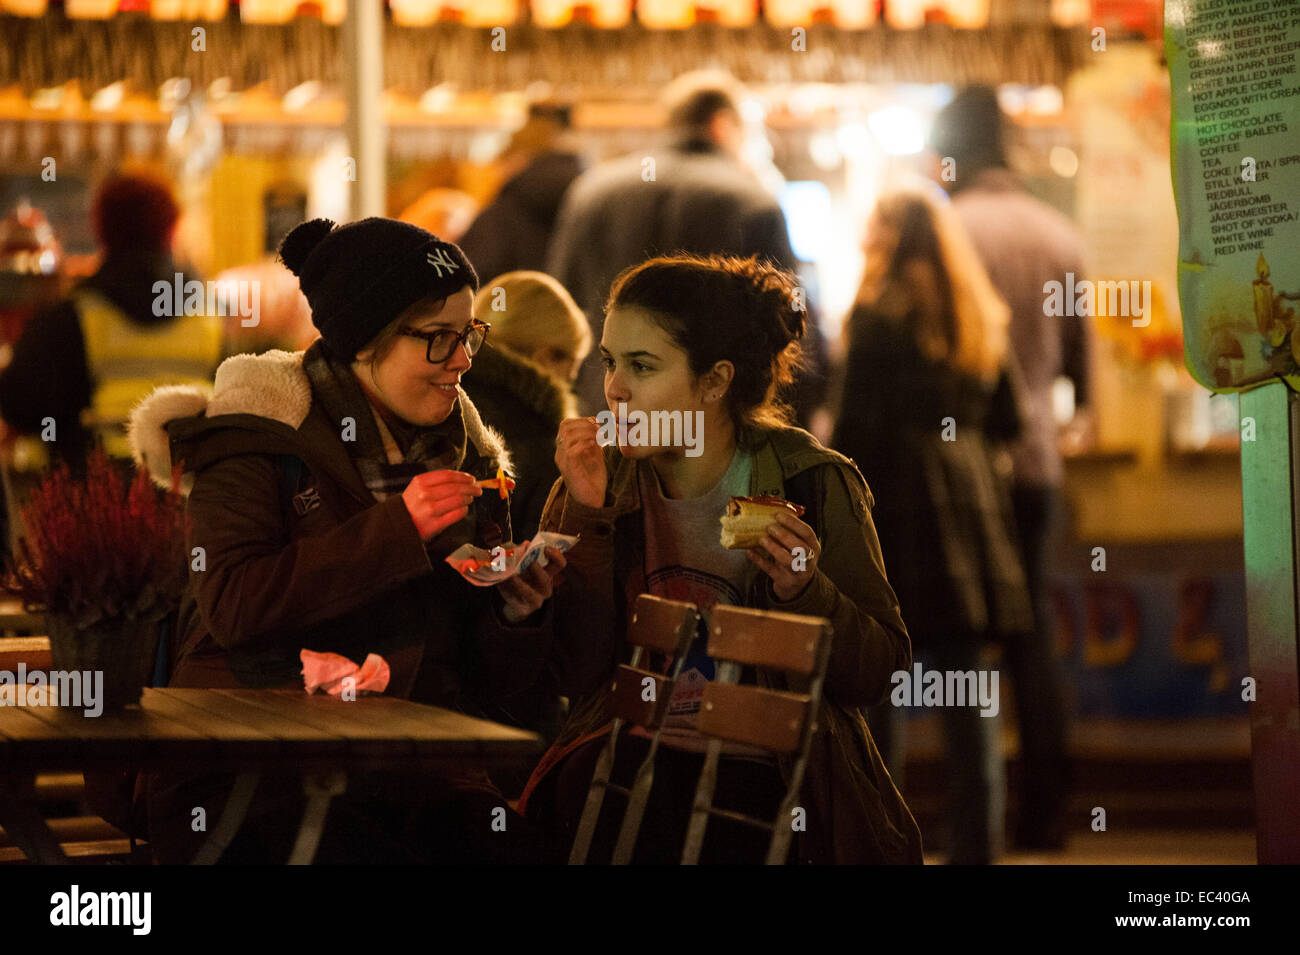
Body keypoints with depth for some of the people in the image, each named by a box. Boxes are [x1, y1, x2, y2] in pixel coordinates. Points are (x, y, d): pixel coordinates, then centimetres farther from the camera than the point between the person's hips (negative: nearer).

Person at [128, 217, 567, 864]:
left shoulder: (465, 454, 17)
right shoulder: (259, 433, 0)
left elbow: (485, 677, 17)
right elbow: (231, 603, -17)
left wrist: (518, 612, -5)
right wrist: (395, 528, -17)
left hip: (412, 774, 5)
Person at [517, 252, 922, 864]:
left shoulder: (813, 483, 0)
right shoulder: (600, 483, 7)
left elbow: (881, 671, 0)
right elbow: (577, 674, -4)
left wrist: (802, 591, -18)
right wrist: (586, 516, -10)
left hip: (767, 767, -2)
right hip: (632, 753, 2)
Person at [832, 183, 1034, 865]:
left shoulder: (878, 313, -7)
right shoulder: (981, 317, 12)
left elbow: (857, 425, -11)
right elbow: (1006, 421, 17)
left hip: (897, 502, -6)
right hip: (969, 502, 6)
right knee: (965, 686, 7)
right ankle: (976, 841, 6)